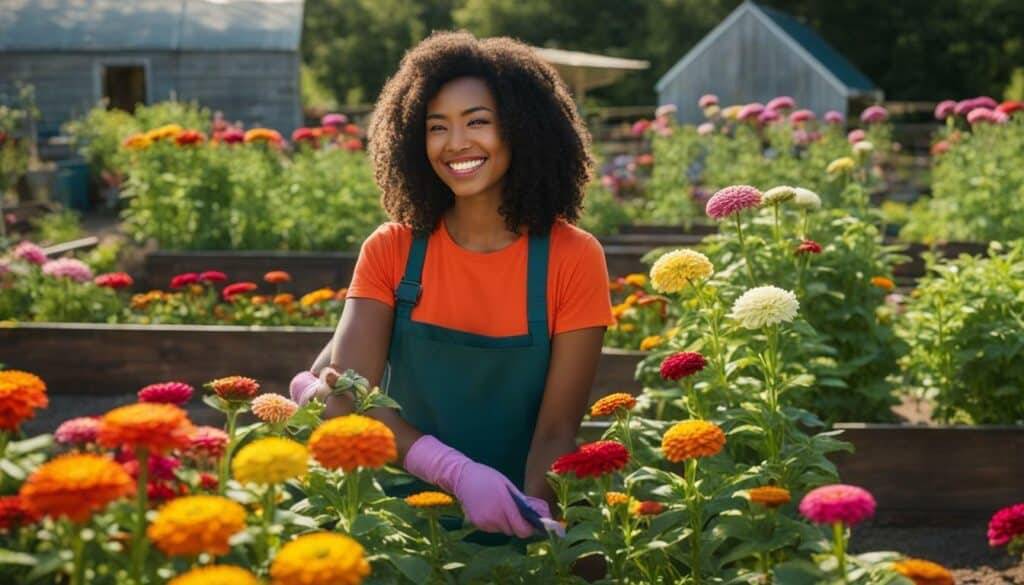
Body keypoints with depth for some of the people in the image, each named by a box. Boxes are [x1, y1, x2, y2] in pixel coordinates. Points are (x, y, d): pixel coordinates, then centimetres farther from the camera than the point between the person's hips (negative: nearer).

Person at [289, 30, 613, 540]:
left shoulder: (573, 259, -5)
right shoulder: (390, 251, -1)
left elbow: (557, 431, -6)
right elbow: (348, 394, -12)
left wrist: (532, 513, -26)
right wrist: (459, 473, -27)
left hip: (510, 522, -2)